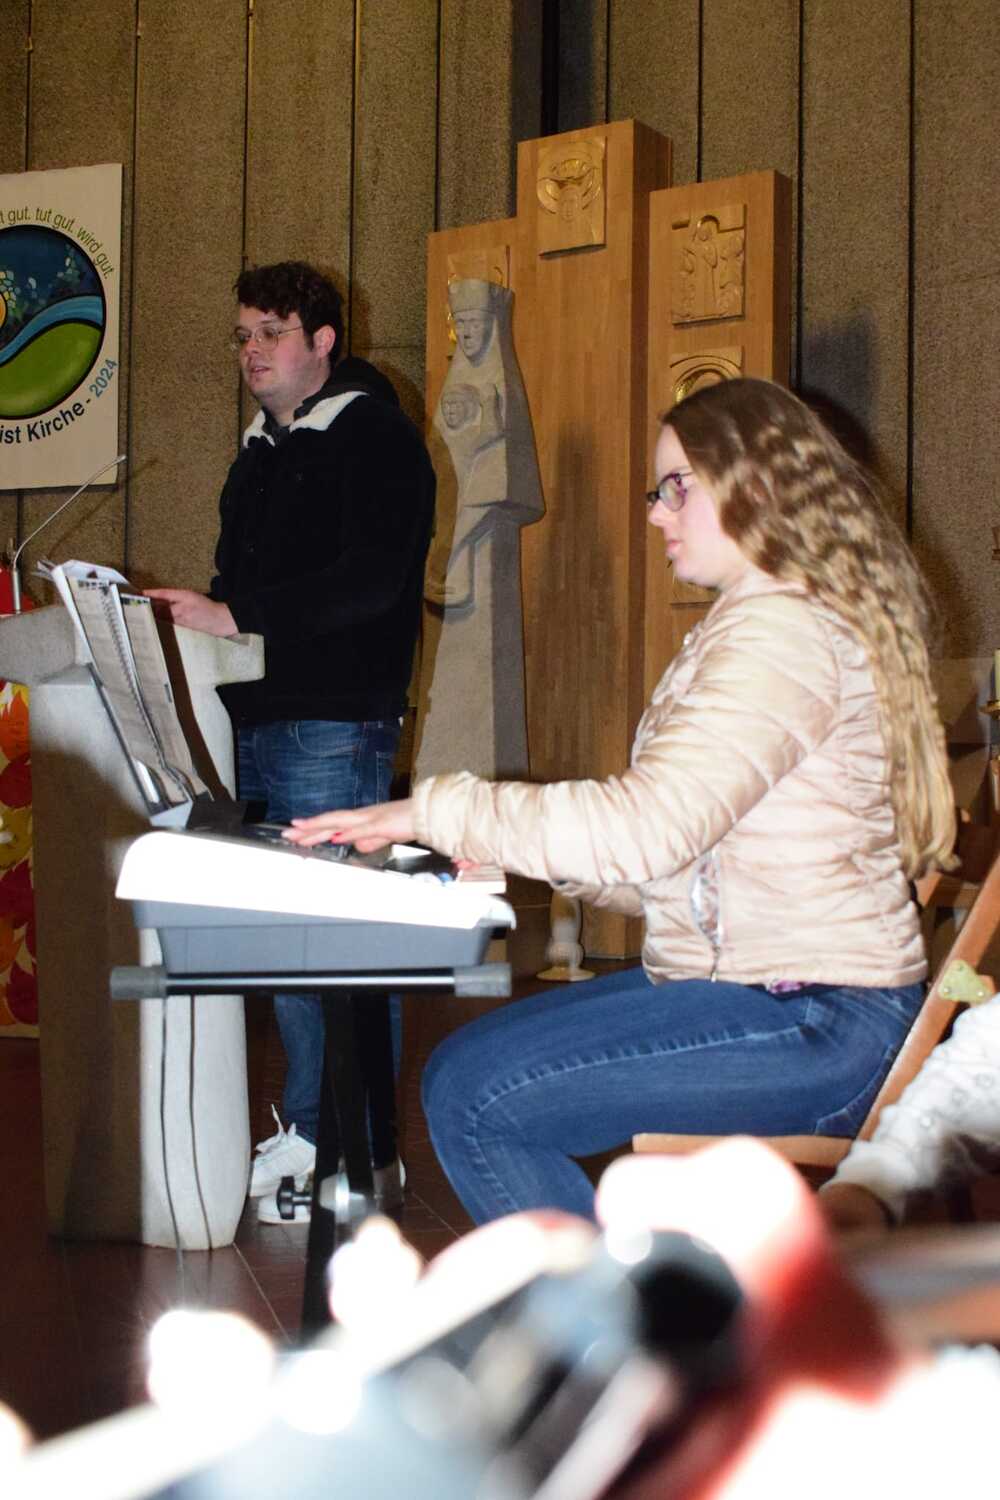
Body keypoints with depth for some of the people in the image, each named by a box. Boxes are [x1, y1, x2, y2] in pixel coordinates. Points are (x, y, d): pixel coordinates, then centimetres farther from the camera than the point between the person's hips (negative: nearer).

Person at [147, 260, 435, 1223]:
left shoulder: (375, 440, -6)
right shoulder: (261, 451, 20)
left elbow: (371, 578, -18)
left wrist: (238, 616, -24)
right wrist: (198, 616, 6)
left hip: (334, 725, -8)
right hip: (254, 722, 8)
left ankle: (363, 1154, 1)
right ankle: (306, 1131, 19)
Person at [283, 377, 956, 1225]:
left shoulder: (784, 631, -15)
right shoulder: (750, 628, 20)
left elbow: (648, 827, -25)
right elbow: (676, 861, 17)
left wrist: (439, 811, -17)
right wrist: (526, 852, 4)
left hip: (810, 1025, -11)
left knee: (475, 1097, -17)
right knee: (467, 1070, 9)